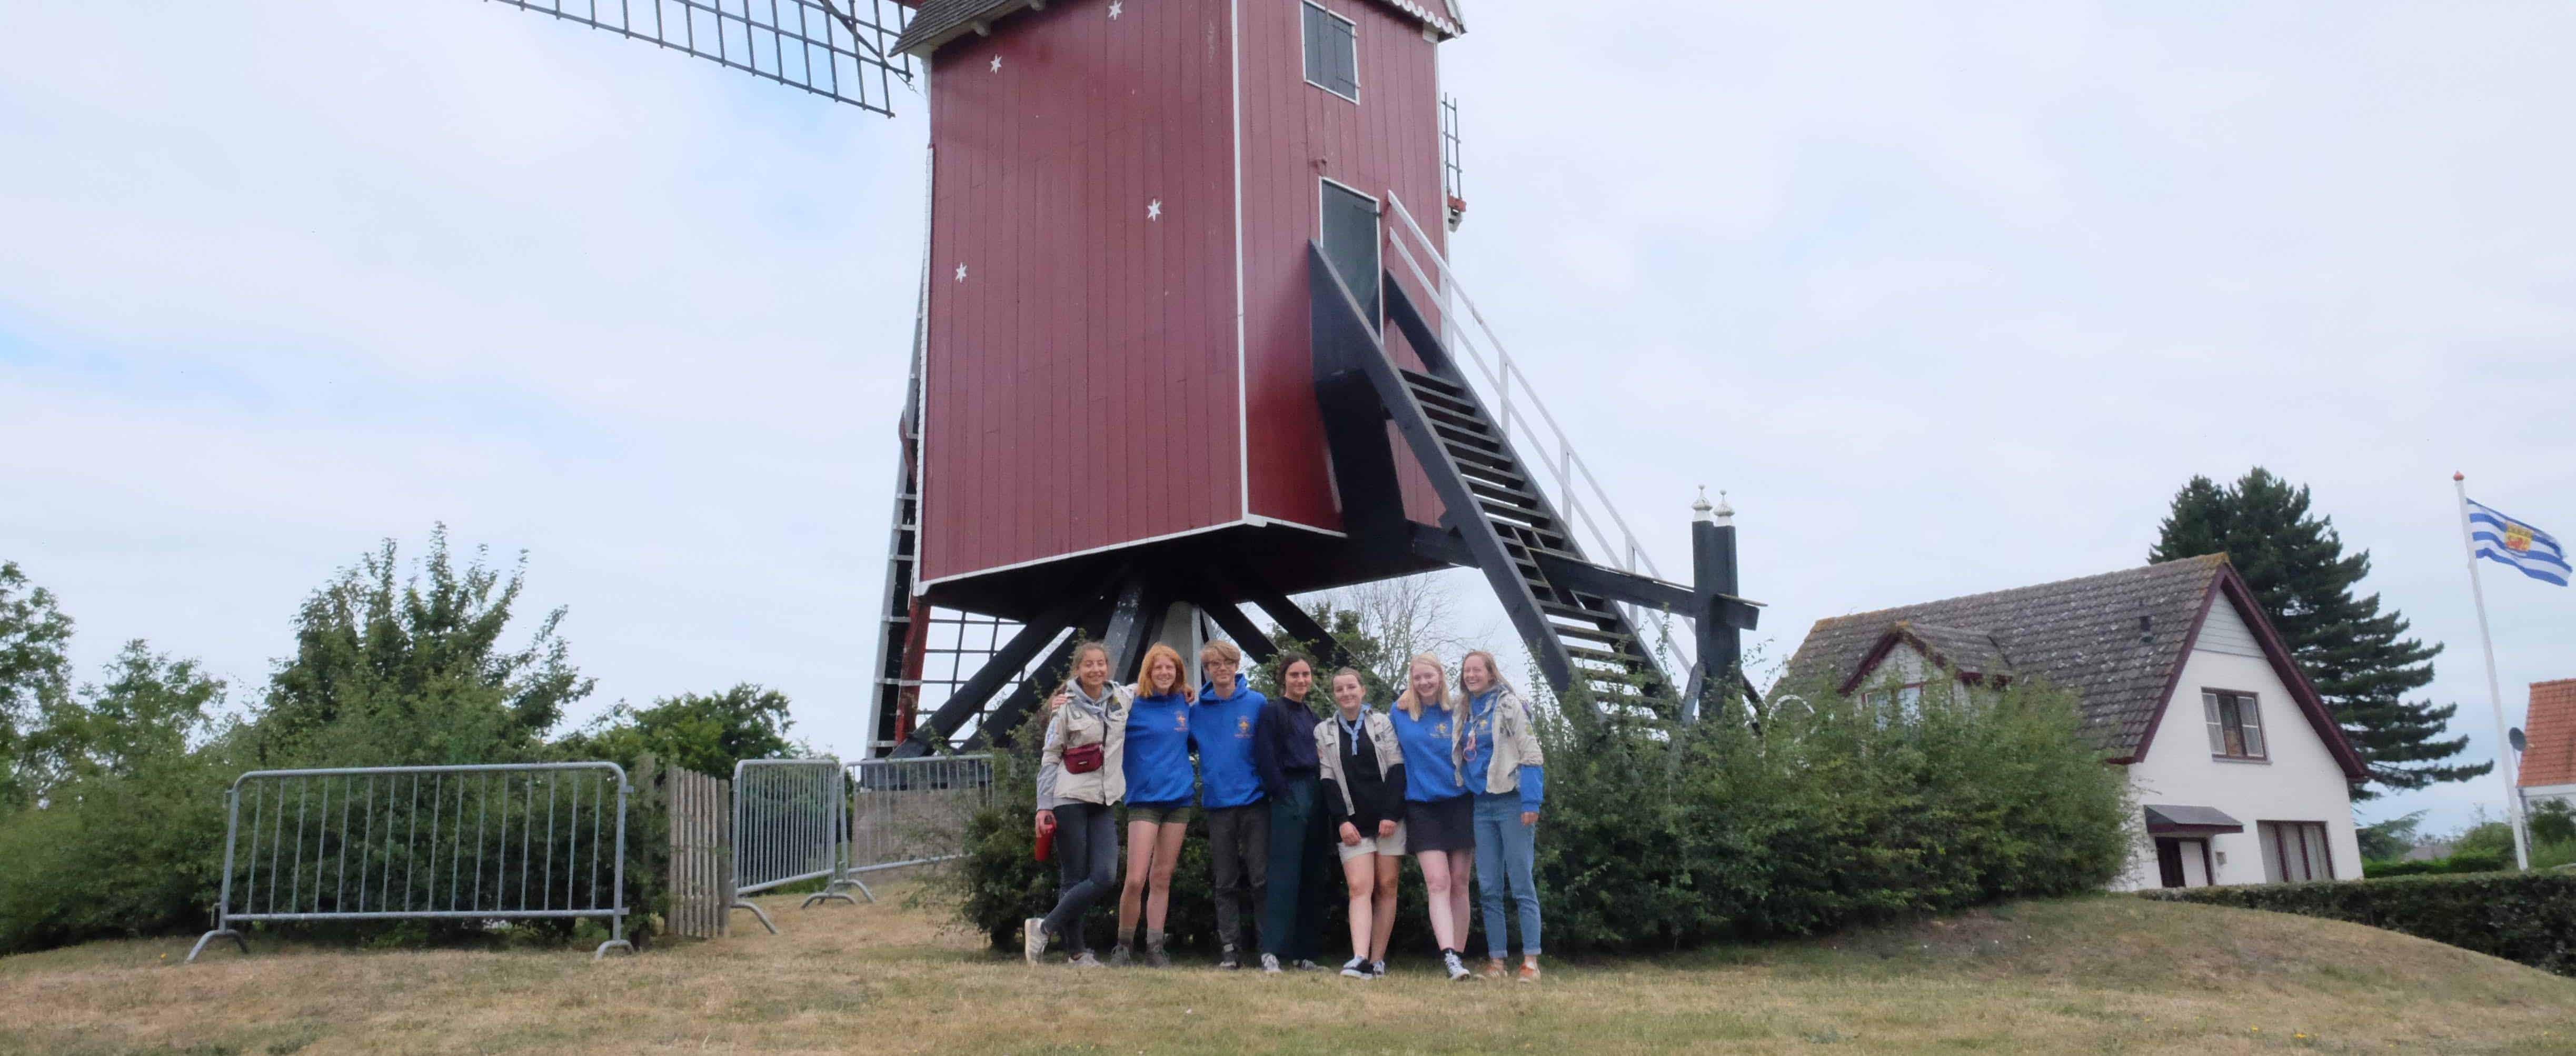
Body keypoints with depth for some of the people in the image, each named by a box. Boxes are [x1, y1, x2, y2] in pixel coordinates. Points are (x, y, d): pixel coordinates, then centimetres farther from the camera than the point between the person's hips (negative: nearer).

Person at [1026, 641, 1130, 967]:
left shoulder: (1123, 698, 8)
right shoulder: (1067, 707, -2)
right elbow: (1049, 758, -1)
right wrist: (1043, 806, -7)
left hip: (1105, 803, 4)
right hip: (1070, 799, -4)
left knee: (1105, 878, -8)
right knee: (1073, 879, -3)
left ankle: (1045, 928, 4)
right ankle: (1076, 952, 8)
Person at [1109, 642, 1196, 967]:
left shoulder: (1185, 705, 9)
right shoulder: (1133, 706, -4)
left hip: (1179, 799, 4)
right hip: (1144, 800, -4)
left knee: (1162, 879, 7)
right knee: (1136, 879, -9)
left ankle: (1155, 948, 12)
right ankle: (1122, 946, 7)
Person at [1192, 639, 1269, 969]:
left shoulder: (1257, 703, 0)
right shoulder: (1197, 710, 6)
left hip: (1254, 801, -2)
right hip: (1218, 803, 2)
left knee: (1261, 877, -1)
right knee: (1226, 881, 7)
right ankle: (1230, 948, 12)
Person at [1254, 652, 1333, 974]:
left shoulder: (1315, 718, 20)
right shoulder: (1272, 711, 0)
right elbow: (1265, 757, -8)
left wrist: (1324, 798, 8)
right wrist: (1283, 795, -14)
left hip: (1316, 798, 7)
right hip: (1288, 798, -7)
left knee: (1313, 878, 6)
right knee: (1284, 875, -12)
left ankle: (1303, 953, 11)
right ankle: (1271, 951, -12)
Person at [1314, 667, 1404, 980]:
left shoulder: (1382, 723, 7)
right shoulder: (1323, 732, 10)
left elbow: (1397, 769, 1)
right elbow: (1328, 780, 4)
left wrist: (1391, 814, -9)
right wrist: (1342, 821, -6)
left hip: (1389, 818, 0)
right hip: (1352, 823, 0)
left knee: (1386, 888, 0)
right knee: (1359, 888, -12)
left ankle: (1378, 960, 4)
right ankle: (1360, 960, -23)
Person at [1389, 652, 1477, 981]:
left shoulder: (1457, 713, 5)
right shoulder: (1399, 714, 4)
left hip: (1459, 803, 1)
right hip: (1422, 806, -1)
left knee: (1459, 885, 3)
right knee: (1438, 883, -13)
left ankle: (1458, 958, 10)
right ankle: (1449, 957, -21)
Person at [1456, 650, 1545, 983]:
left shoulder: (1508, 705, -4)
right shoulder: (1465, 711, 14)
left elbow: (1531, 754, -9)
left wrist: (1532, 802, -16)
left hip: (1512, 802, -6)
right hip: (1482, 805, 6)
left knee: (1522, 885, -5)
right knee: (1488, 889, 6)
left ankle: (1531, 961, -3)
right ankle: (1496, 960, 10)